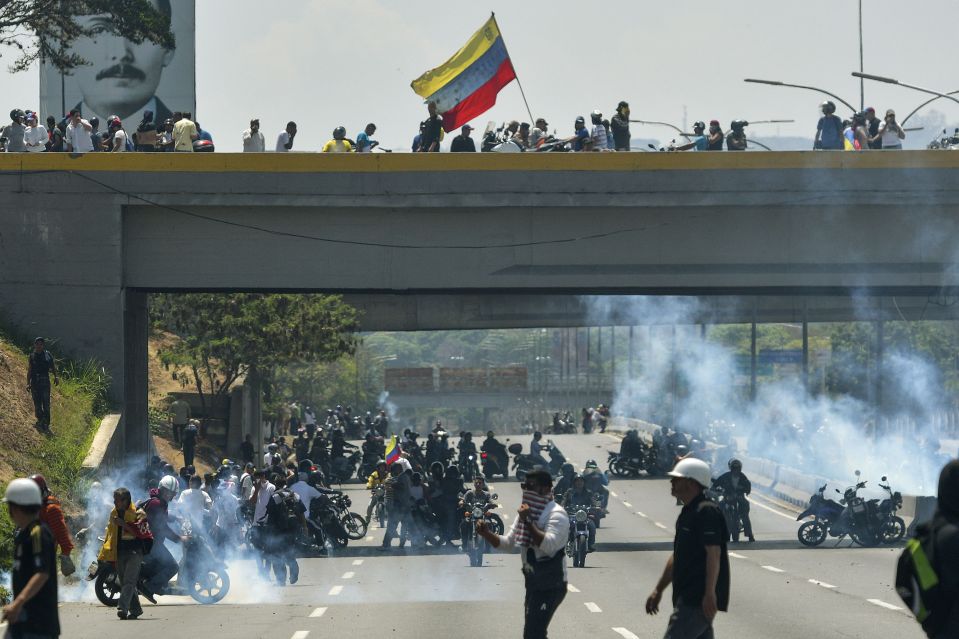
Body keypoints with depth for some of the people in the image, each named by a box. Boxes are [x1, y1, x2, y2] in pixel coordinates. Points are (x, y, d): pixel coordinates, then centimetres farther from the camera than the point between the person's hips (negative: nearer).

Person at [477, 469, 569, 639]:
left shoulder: (556, 514, -15)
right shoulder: (526, 512, 14)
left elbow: (549, 545, -29)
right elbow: (508, 543, 11)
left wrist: (528, 522, -27)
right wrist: (487, 534, -6)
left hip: (550, 585, -10)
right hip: (533, 582, 10)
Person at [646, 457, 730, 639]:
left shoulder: (706, 512, -14)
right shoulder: (688, 513, 18)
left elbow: (713, 554, -21)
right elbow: (677, 556, 25)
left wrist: (709, 594, -26)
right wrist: (658, 590, 26)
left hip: (699, 598, -10)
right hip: (689, 597, 10)